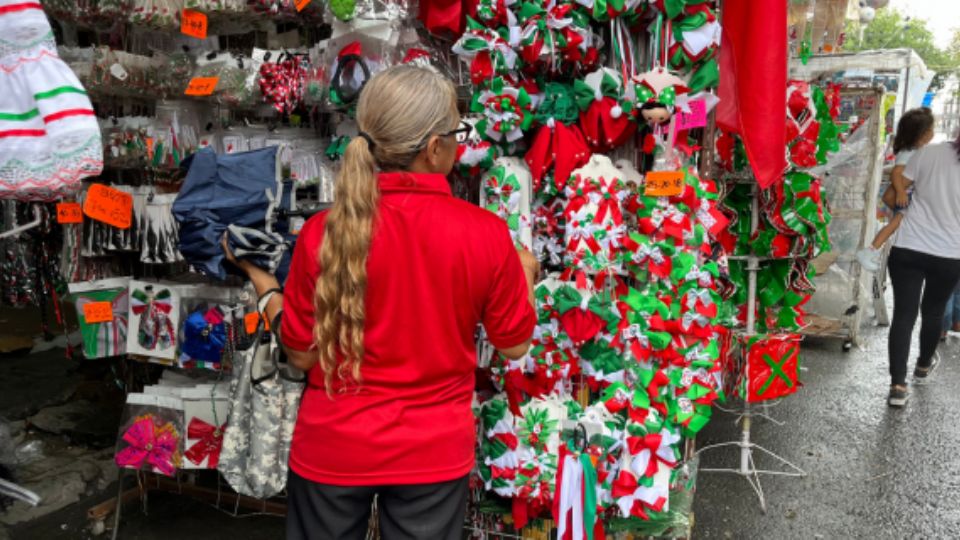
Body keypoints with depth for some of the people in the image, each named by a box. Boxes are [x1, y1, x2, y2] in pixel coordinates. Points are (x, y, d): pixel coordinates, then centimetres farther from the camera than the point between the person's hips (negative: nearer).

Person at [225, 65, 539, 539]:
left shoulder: (323, 233, -16)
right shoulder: (487, 233, -16)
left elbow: (303, 355, -7)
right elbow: (514, 344, -3)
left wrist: (261, 281, 8)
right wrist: (525, 272, 14)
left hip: (332, 450, 1)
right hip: (434, 454, 0)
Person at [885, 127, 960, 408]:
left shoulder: (929, 153, -7)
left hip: (907, 250, -1)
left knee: (903, 314, 3)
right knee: (933, 312, 23)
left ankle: (897, 386, -3)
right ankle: (923, 365, 46)